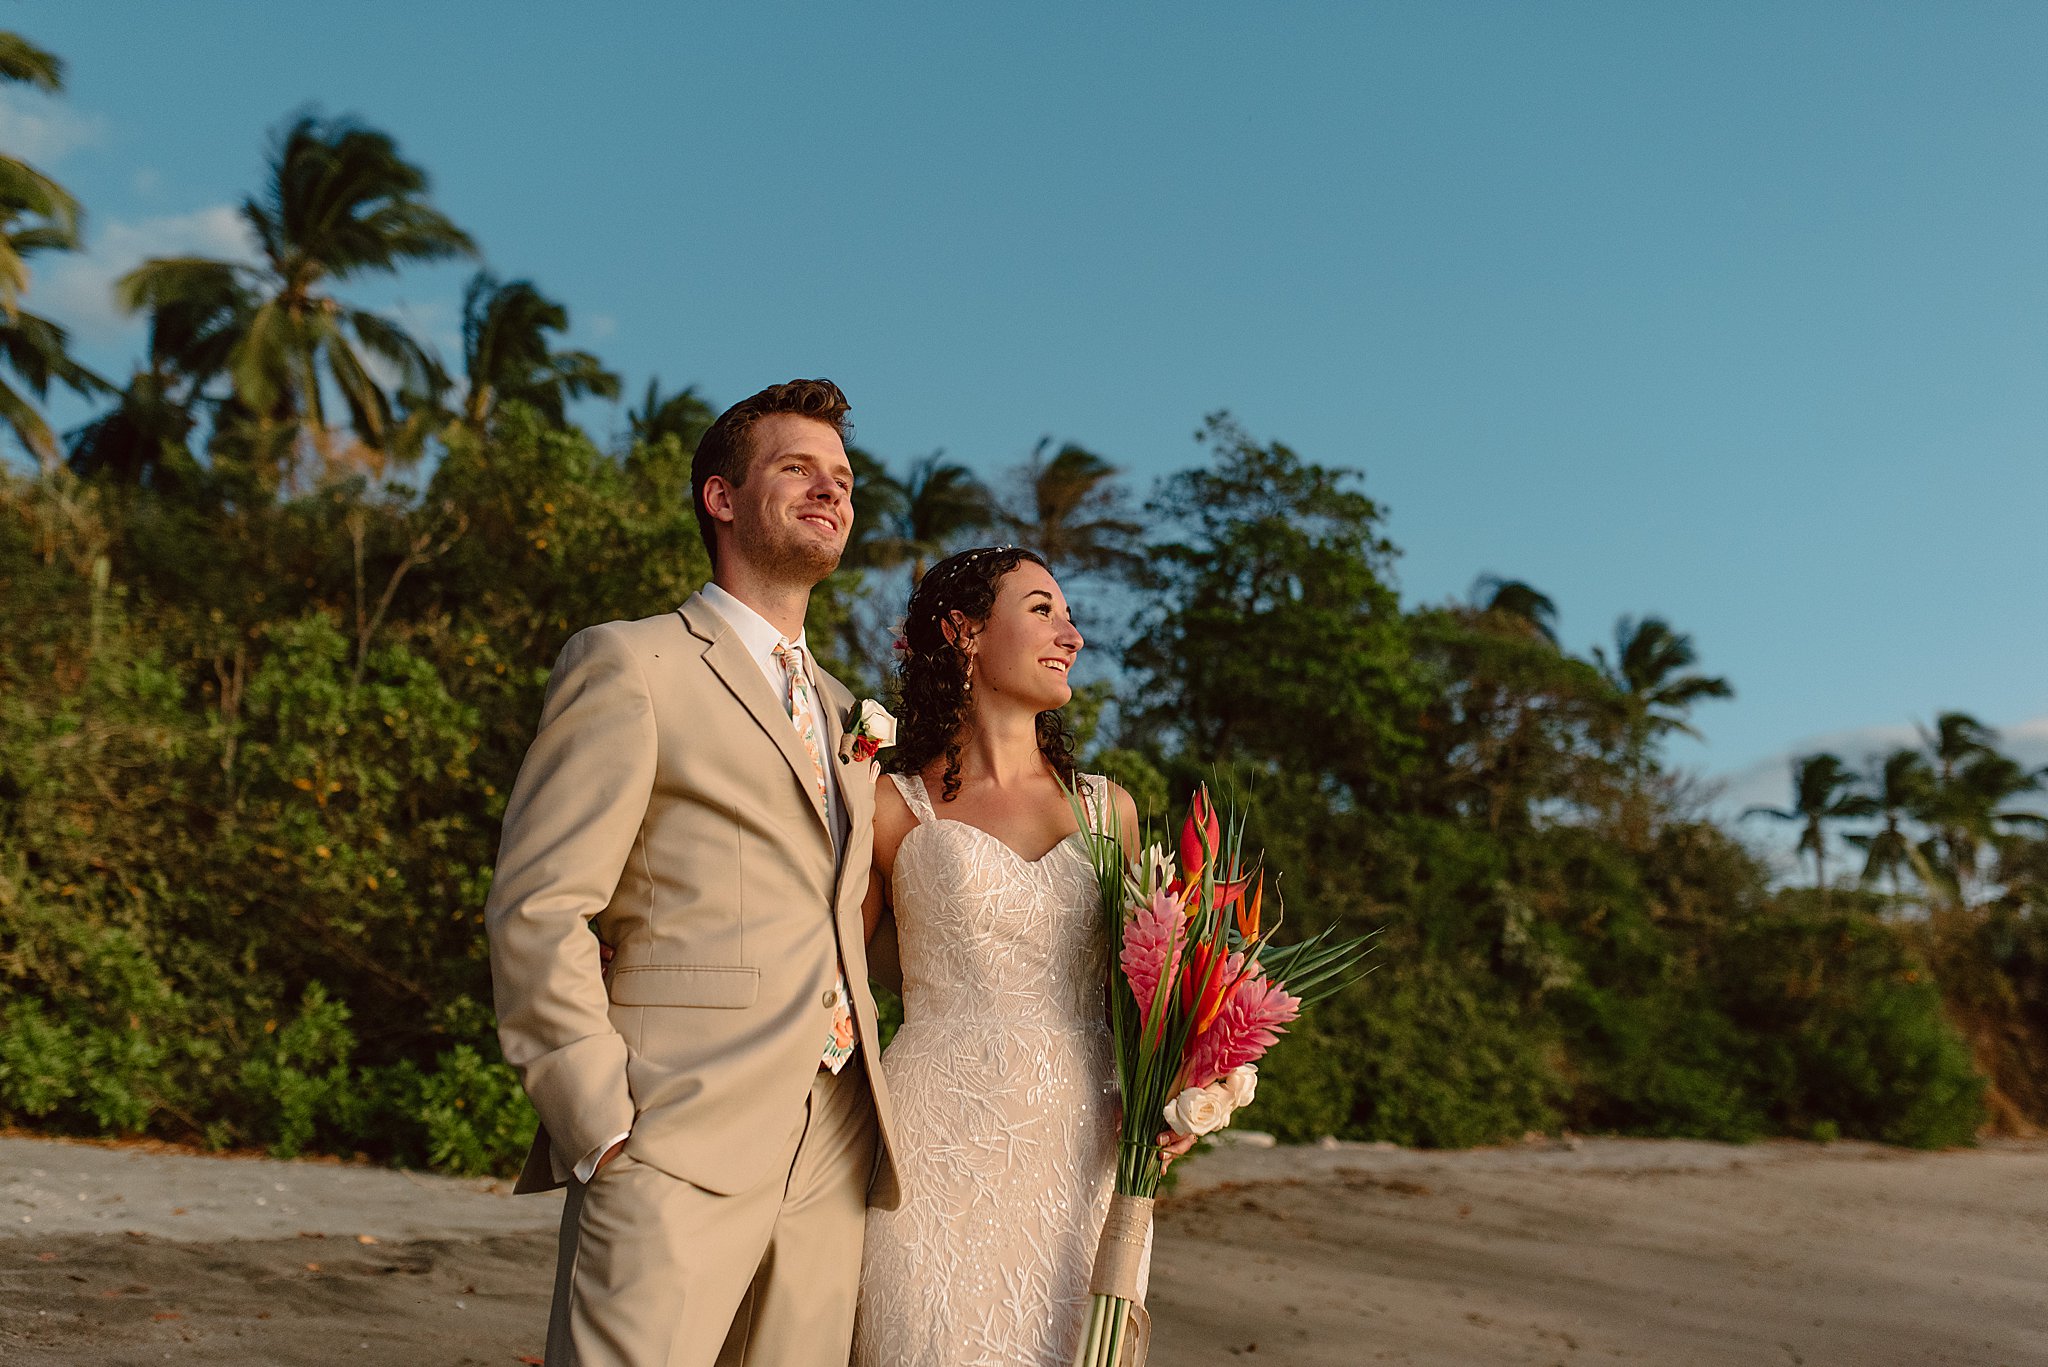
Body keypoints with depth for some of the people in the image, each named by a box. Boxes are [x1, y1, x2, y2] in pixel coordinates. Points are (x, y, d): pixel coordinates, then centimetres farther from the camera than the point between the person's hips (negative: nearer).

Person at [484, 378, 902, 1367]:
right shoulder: (630, 665, 0)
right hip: (677, 1158, -6)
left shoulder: (841, 712, 22)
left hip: (830, 1170, 7)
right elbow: (536, 913, -8)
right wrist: (604, 1126, -14)